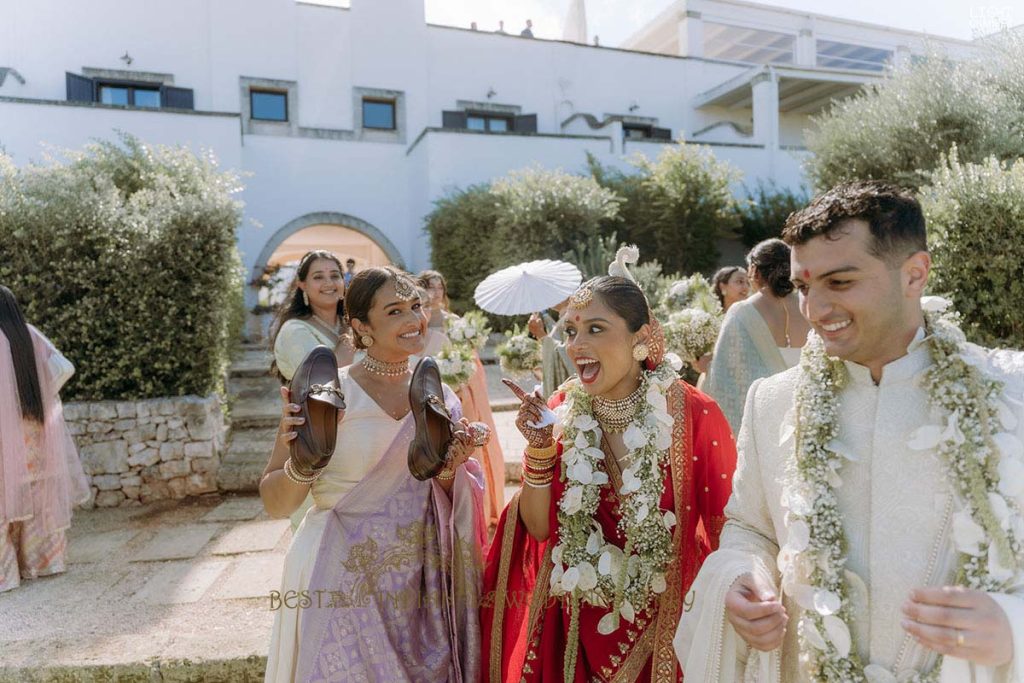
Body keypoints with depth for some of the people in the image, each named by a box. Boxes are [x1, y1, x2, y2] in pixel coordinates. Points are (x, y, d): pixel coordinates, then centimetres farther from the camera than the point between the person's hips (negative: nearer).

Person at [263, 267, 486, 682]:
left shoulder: (439, 398, 1)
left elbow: (446, 506, 9)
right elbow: (275, 505, -9)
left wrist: (449, 468, -12)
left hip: (420, 582, 4)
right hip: (341, 581, -4)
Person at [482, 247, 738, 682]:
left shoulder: (694, 415, -19)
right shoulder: (562, 412, -9)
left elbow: (727, 531, -9)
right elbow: (538, 528, -7)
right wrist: (539, 449, -19)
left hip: (666, 628, -2)